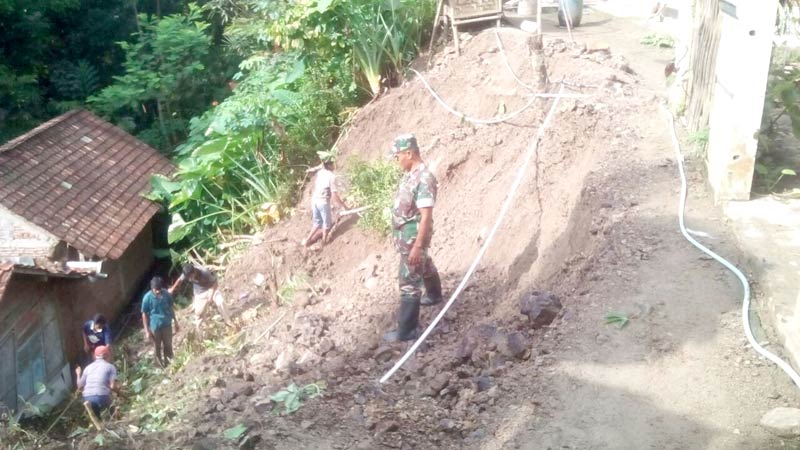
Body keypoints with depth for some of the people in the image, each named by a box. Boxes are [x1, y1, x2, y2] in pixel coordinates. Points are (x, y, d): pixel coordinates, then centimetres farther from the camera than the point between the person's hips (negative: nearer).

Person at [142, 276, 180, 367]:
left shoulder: (167, 294, -14)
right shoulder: (147, 298, -22)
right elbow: (144, 314, -12)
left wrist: (176, 322, 8)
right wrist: (147, 330, -10)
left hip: (167, 324, 2)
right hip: (155, 326, -2)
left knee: (168, 344, 16)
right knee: (158, 346, 17)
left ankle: (167, 359, 41)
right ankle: (159, 360, 43)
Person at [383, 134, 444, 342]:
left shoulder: (424, 179, -26)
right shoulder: (410, 173, 4)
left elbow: (426, 216, -27)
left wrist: (417, 245, -28)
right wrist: (398, 234, 22)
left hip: (414, 235, -10)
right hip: (404, 233, 10)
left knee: (409, 280, -6)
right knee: (424, 266, 31)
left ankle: (407, 329, -1)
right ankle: (434, 295, 56)